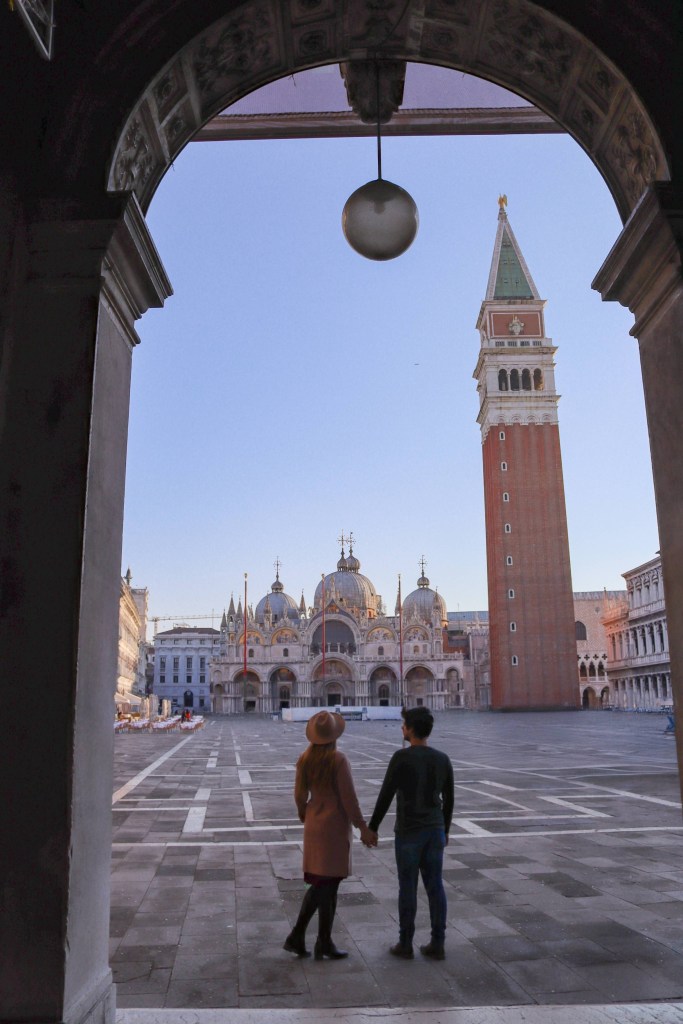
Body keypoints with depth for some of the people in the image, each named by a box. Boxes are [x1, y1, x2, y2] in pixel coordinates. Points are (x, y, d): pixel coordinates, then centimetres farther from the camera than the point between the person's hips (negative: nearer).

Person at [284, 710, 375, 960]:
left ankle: (297, 936, 15)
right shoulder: (338, 760, -18)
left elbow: (300, 795, 6)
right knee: (329, 884, 4)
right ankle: (324, 944, 15)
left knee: (320, 883, 17)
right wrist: (363, 828, -9)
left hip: (314, 825, 6)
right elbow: (348, 798, -17)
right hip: (334, 826, -6)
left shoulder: (305, 759, 0)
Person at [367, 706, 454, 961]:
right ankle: (437, 944, 13)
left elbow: (385, 796, -13)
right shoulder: (443, 759, 0)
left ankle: (405, 944, 14)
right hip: (435, 831, 4)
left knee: (407, 887, 6)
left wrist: (372, 827, -2)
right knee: (435, 886, 11)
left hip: (408, 832, -4)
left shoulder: (401, 758, -16)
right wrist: (445, 830, 20)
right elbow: (448, 800, 8)